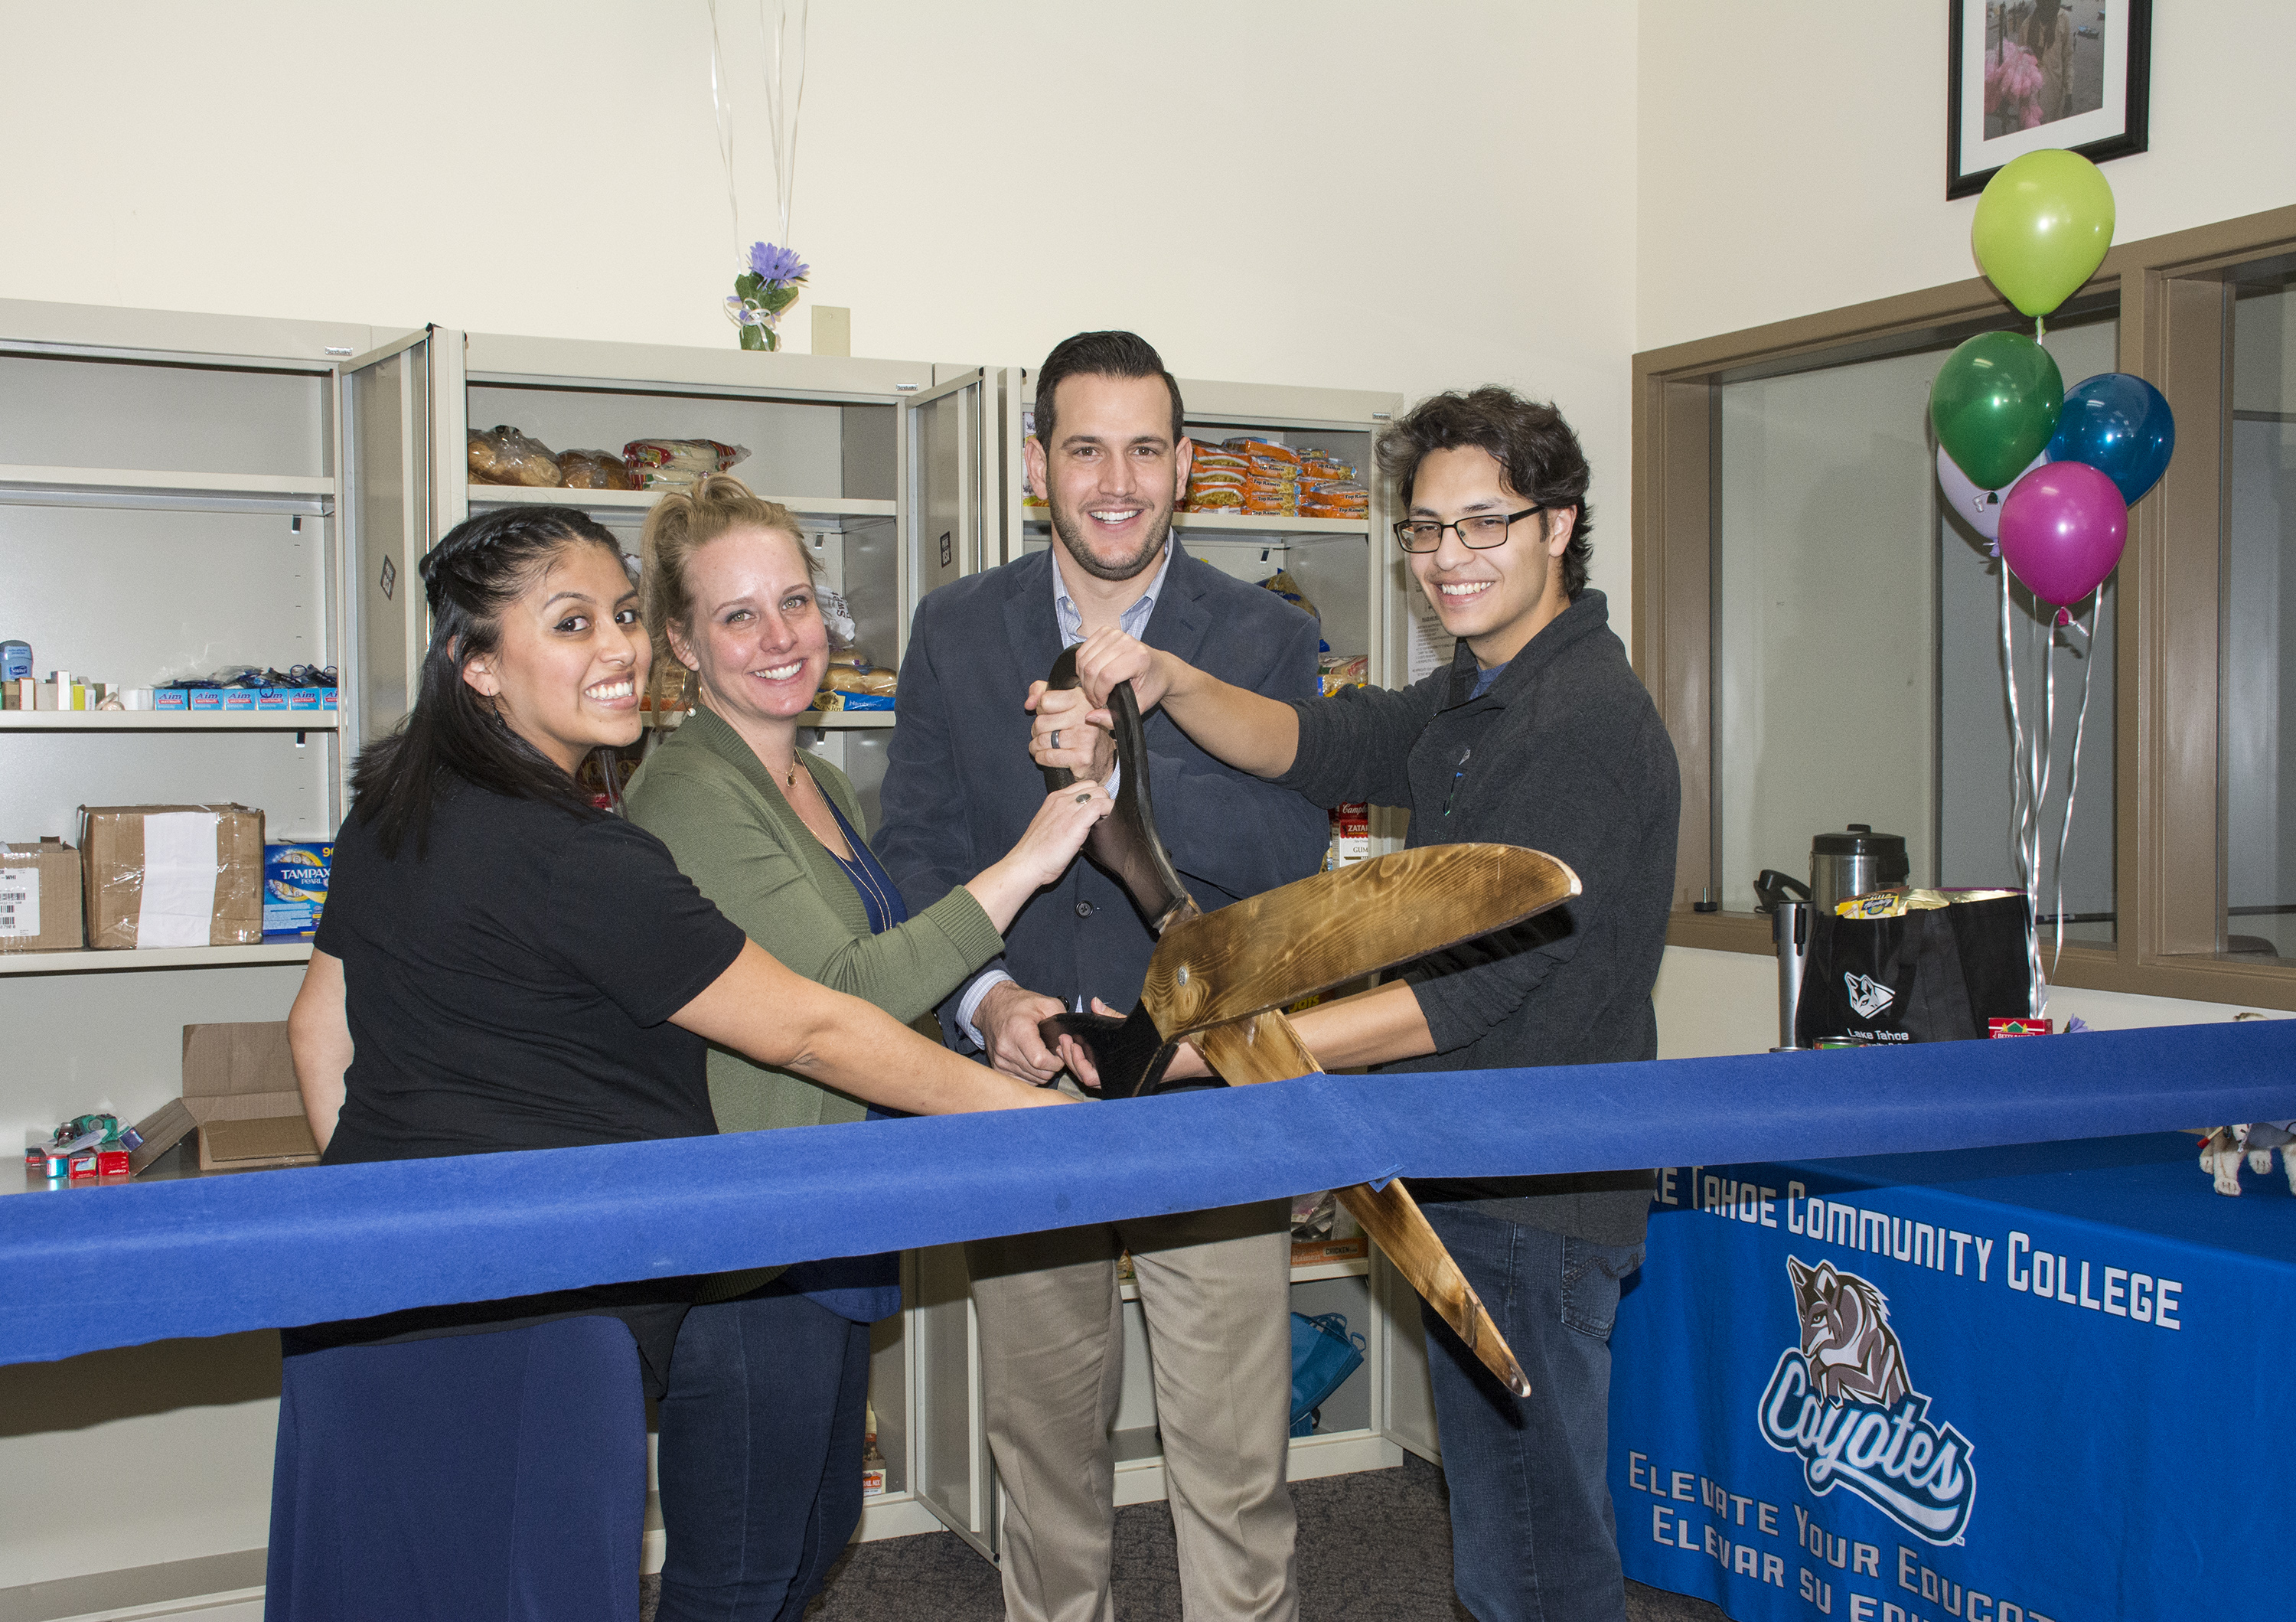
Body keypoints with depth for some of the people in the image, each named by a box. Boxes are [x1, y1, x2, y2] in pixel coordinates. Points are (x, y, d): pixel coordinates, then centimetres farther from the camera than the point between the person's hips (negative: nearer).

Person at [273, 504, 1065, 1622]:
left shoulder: (391, 808, 8)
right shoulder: (572, 858, -19)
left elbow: (320, 1025, 17)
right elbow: (806, 1031, -15)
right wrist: (1041, 1113, -8)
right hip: (522, 1328, -9)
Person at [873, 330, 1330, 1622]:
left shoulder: (1269, 639, -1)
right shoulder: (956, 630, 5)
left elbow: (1290, 859, -12)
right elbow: (916, 847, 3)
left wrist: (1127, 761, -26)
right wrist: (984, 997, -15)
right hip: (1021, 1081, 2)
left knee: (1234, 1455, 1)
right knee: (1042, 1440, 17)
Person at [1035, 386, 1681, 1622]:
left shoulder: (1590, 728, -19)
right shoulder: (1470, 701, 14)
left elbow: (1471, 987, -26)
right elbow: (1321, 746, 0)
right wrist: (1167, 684, -19)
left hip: (1539, 1205, -10)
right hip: (1465, 1189, 10)